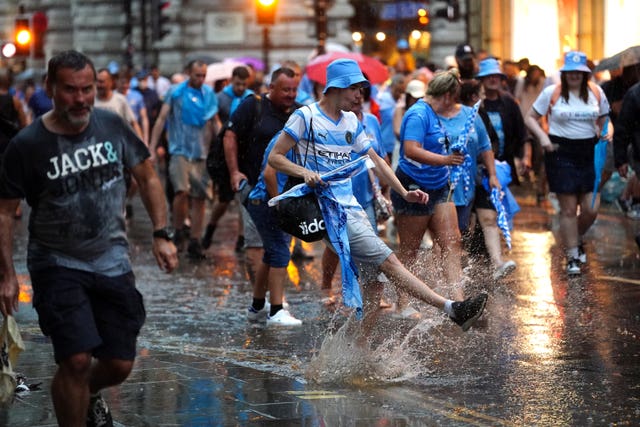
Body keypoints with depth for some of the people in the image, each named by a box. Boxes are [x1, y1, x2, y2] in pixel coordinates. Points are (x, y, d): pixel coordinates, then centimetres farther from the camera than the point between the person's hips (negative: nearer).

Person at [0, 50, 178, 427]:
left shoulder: (112, 126, -4)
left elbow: (148, 177, 8)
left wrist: (162, 235, 1)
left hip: (113, 262, 3)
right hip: (58, 265, -3)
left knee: (119, 365, 7)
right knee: (77, 359, -18)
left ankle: (89, 394, 42)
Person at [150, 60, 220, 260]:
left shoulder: (209, 94, 9)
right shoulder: (175, 92, -2)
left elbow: (215, 123, 17)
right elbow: (161, 119, -2)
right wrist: (152, 149, -8)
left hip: (202, 153, 4)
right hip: (180, 151, -4)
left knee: (199, 197, 4)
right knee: (182, 191, -21)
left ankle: (195, 241, 11)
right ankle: (178, 232, -2)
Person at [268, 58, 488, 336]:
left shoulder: (351, 122, 17)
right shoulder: (306, 117, -4)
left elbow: (376, 161, 21)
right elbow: (275, 157, -4)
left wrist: (404, 193, 9)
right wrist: (304, 172, -21)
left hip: (353, 209, 8)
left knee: (374, 279, 1)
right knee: (388, 262, -16)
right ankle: (451, 308, -24)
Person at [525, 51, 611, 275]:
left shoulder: (596, 92, 6)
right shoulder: (552, 93, -2)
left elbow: (604, 120, 19)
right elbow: (531, 117, 4)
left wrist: (608, 131, -3)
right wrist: (542, 136, -13)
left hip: (589, 153, 3)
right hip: (561, 153, -3)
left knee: (591, 208, 0)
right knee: (568, 209, -1)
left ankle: (575, 240, 31)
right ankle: (572, 257, 11)